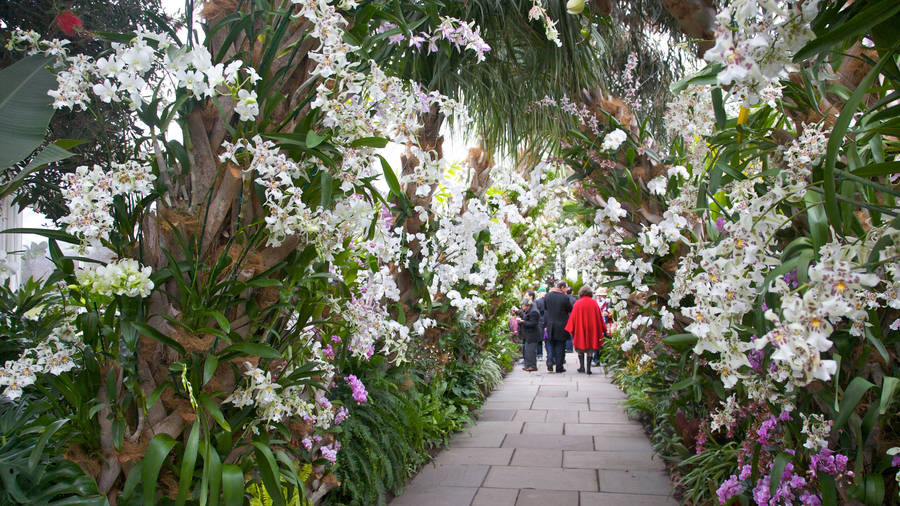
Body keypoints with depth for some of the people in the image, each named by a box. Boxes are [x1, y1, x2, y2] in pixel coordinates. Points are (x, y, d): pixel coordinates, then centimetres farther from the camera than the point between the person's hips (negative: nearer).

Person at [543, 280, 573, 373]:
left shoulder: (547, 296, -1)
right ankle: (559, 367, 9)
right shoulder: (565, 297, -15)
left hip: (550, 325, 3)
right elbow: (571, 309, -2)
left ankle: (550, 362, -3)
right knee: (560, 346, 7)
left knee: (551, 345, 16)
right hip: (561, 326, -3)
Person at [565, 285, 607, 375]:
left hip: (580, 328, 0)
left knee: (580, 349, 12)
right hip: (592, 329, 1)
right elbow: (599, 317, 2)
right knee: (590, 350, 6)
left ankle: (581, 366, 8)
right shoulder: (594, 303, -2)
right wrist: (603, 329, 10)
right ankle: (588, 368, 0)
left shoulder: (578, 303, -5)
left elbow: (573, 317, -4)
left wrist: (570, 329, 2)